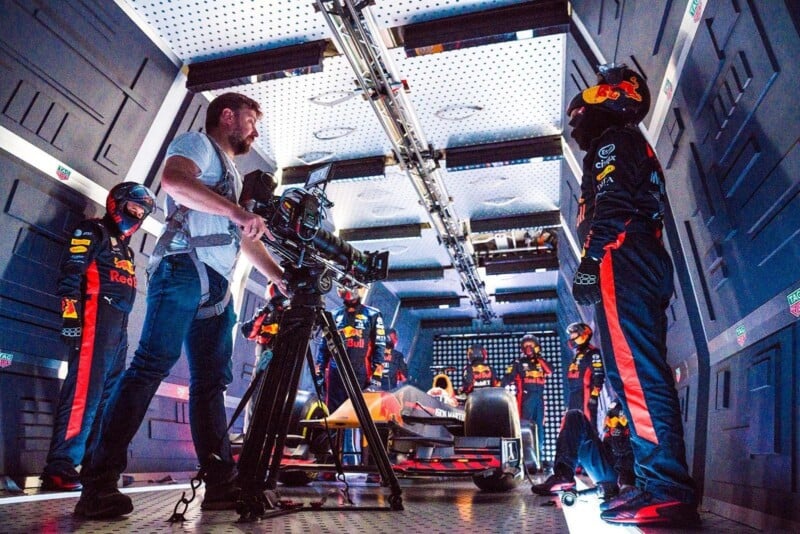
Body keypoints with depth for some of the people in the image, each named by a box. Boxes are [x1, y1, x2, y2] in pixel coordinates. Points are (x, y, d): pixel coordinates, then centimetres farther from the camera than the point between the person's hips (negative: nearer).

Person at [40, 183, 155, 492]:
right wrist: (70, 318, -21)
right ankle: (59, 468, -13)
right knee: (84, 392, -15)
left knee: (109, 397, 9)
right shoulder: (93, 231, 2)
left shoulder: (125, 248, 28)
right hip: (95, 320, -9)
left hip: (119, 326, 9)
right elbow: (70, 275, -11)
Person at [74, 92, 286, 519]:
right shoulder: (197, 143, 9)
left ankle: (221, 482, 3)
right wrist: (237, 211, -20)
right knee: (153, 364, -16)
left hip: (217, 286, 9)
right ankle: (98, 481, -13)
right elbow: (174, 180, -15)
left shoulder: (230, 173, 32)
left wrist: (281, 279, 21)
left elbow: (247, 240, 29)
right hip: (185, 268, -8)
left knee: (210, 381, 2)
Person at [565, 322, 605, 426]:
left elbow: (599, 375, -15)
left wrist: (594, 394, -20)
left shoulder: (593, 353, -7)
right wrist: (570, 395, 27)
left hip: (586, 393, -9)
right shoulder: (577, 354, 22)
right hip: (574, 394, 10)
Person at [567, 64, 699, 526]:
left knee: (634, 375, -18)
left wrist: (590, 261, -20)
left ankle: (666, 491, -21)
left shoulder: (612, 141, 7)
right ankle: (666, 488, 6)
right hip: (651, 264, 10)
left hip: (622, 262, -10)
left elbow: (611, 207, -12)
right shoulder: (638, 148, 36)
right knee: (646, 375, 5)